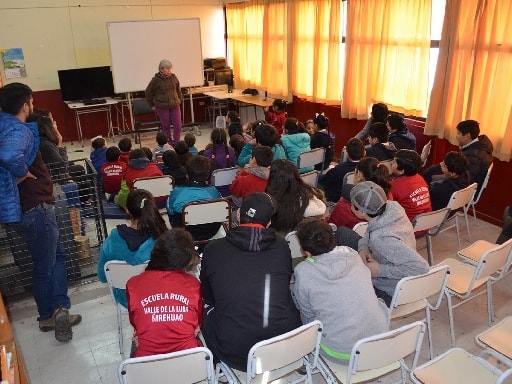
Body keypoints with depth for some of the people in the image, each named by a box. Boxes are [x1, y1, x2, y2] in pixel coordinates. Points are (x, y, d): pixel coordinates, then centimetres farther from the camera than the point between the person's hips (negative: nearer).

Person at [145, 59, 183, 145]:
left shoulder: (173, 77, 0)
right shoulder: (156, 80, -9)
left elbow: (178, 90, 15)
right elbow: (148, 92, 1)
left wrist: (179, 100, 14)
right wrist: (152, 105, 4)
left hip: (175, 106, 3)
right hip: (162, 107, -3)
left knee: (178, 126, -1)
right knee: (166, 126, 7)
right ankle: (169, 144, 22)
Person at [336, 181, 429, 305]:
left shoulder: (381, 239, -40)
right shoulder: (392, 206, -17)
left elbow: (421, 267, -40)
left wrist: (380, 270, -31)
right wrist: (363, 247, -13)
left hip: (388, 294, -8)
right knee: (342, 232, 12)